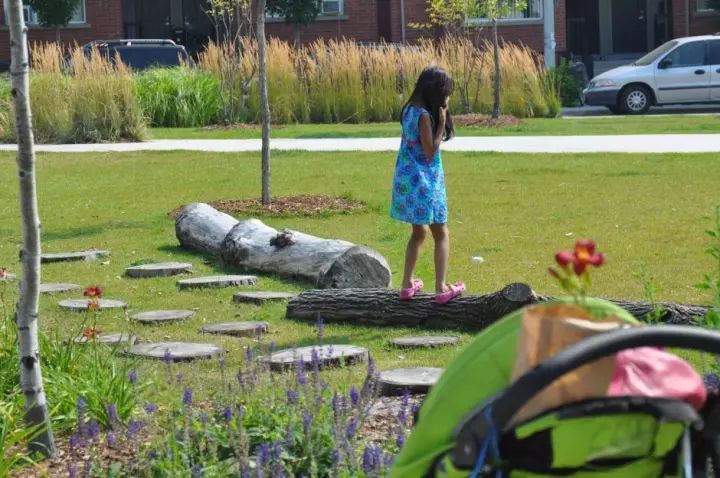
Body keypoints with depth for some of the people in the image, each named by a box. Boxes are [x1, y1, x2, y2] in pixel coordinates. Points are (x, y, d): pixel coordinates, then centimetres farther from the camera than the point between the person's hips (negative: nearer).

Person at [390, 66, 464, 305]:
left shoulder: (411, 110, 7)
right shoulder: (424, 115, -18)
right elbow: (430, 152, -17)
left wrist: (439, 120, 5)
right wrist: (442, 124, -18)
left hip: (408, 179, 9)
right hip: (423, 181, -9)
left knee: (419, 231, 21)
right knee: (441, 234, 1)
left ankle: (408, 284, 23)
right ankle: (441, 289, -2)